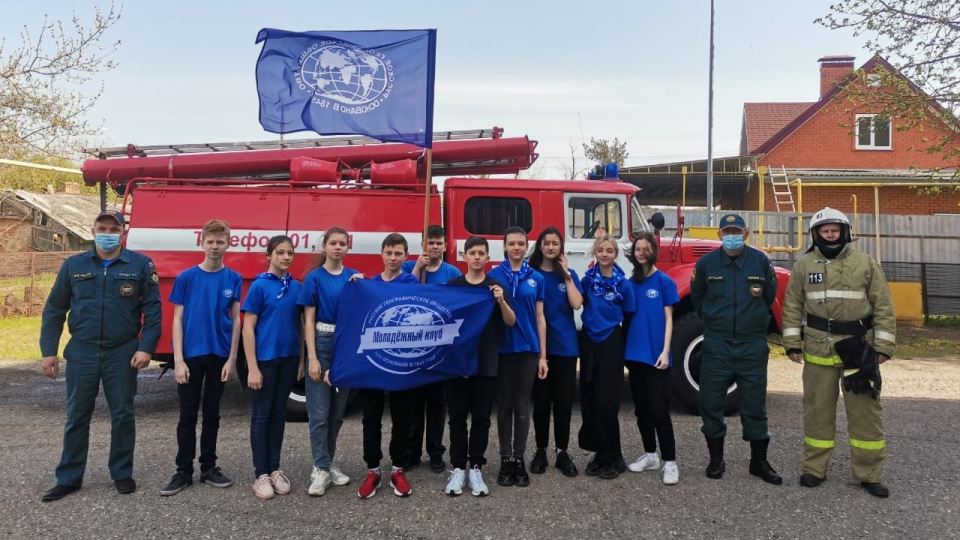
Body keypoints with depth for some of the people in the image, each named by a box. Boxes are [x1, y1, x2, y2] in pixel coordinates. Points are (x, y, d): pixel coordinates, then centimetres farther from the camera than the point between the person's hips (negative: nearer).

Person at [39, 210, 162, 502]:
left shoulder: (141, 265, -3)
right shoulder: (74, 265, 4)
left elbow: (152, 310, -4)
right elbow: (54, 310, 7)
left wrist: (146, 348, -12)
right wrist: (48, 351, 1)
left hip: (123, 353, -2)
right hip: (82, 352, 2)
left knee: (123, 416, 8)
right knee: (76, 417, 10)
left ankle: (122, 473, 22)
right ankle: (68, 478, 22)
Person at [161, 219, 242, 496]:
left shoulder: (234, 279, 0)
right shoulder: (186, 278, -3)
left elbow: (236, 320, 2)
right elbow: (177, 320, -2)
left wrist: (232, 359, -4)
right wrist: (178, 359, -9)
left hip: (219, 356, 1)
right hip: (191, 355, -1)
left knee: (212, 413, 12)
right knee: (188, 415, 6)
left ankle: (209, 468, 23)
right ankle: (183, 471, 15)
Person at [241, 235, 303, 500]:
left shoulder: (296, 286, 5)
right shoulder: (259, 286, -8)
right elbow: (248, 328, -10)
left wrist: (301, 360, 6)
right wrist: (252, 367, -14)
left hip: (288, 359, 5)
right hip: (265, 359, -4)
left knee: (279, 414, 12)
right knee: (261, 415, 5)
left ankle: (275, 469, 22)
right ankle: (261, 474, 13)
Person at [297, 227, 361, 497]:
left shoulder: (354, 276, 8)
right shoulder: (314, 278, -3)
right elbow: (309, 321, -6)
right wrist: (312, 358, -13)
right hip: (323, 345, -4)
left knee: (338, 411, 11)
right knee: (319, 412, -2)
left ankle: (327, 463, 24)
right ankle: (321, 469, 7)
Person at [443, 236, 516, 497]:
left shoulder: (495, 286, 3)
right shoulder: (452, 285, 4)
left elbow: (511, 322, -2)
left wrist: (501, 301, -19)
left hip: (486, 362, 0)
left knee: (481, 418, 6)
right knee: (457, 417, 5)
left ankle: (476, 468, 17)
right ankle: (458, 468, 14)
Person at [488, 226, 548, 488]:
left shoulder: (536, 278, 4)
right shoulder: (493, 276, 0)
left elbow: (539, 318, 4)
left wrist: (543, 355, 2)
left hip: (528, 349, 1)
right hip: (502, 349, -1)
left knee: (522, 406, 7)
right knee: (504, 405, 6)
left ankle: (519, 459, 17)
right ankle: (505, 459, 16)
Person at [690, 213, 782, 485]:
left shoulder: (760, 261, -3)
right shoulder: (706, 263, -2)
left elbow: (769, 298, 12)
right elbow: (697, 298, 15)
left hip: (753, 346, 0)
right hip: (717, 347, 1)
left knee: (755, 405, 8)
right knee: (711, 403, 6)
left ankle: (759, 461, 23)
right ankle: (716, 458, 22)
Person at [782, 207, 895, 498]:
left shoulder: (866, 263, 2)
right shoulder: (804, 265, 5)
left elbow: (883, 307, 2)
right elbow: (792, 306, 7)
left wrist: (883, 345, -2)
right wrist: (792, 342, 2)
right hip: (819, 348, 1)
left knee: (865, 411, 4)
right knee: (818, 409, 9)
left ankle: (869, 474, 16)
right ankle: (814, 468, 20)